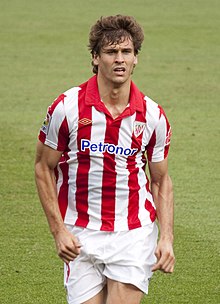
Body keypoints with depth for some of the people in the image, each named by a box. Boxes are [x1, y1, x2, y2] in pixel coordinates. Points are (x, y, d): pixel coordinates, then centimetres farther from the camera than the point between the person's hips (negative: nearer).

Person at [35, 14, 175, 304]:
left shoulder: (153, 116, -1)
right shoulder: (68, 107, -7)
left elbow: (161, 180, 10)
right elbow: (44, 167, 2)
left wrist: (166, 238, -1)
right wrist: (59, 230, -5)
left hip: (134, 234, 1)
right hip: (80, 237, 0)